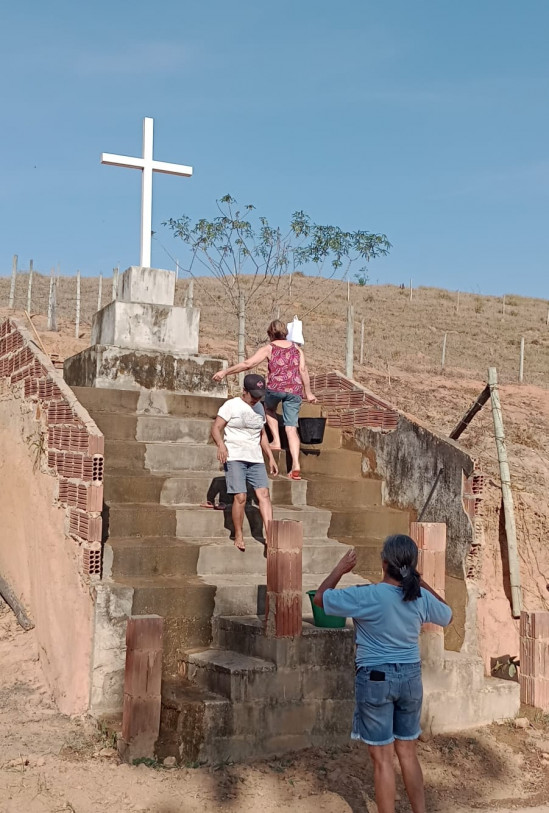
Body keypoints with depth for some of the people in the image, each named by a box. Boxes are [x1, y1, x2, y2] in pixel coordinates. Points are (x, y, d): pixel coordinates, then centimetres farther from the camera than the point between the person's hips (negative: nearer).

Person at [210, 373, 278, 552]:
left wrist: (271, 458, 20)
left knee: (263, 494, -10)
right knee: (240, 497, -13)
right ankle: (238, 537, 2)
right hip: (234, 457, -5)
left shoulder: (259, 408, 17)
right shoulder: (231, 405, -1)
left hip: (255, 458, 5)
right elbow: (216, 427, -8)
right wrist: (221, 445, -27)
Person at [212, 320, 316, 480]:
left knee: (269, 409, 32)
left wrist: (225, 372, 6)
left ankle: (276, 441, 16)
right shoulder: (296, 348, 18)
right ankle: (296, 465, -7)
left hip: (276, 387, -2)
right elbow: (303, 369, 7)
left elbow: (247, 364, 1)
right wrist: (308, 392, 12)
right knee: (291, 427, 4)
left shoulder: (268, 348, 9)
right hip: (295, 390, 3)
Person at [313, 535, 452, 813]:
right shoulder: (421, 597, -5)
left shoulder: (367, 596, -18)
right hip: (411, 677, 5)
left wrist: (341, 568, 7)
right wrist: (420, 581, 17)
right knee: (408, 752, 18)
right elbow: (447, 616, 17)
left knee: (382, 758, 4)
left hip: (376, 678, -5)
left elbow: (320, 598, -5)